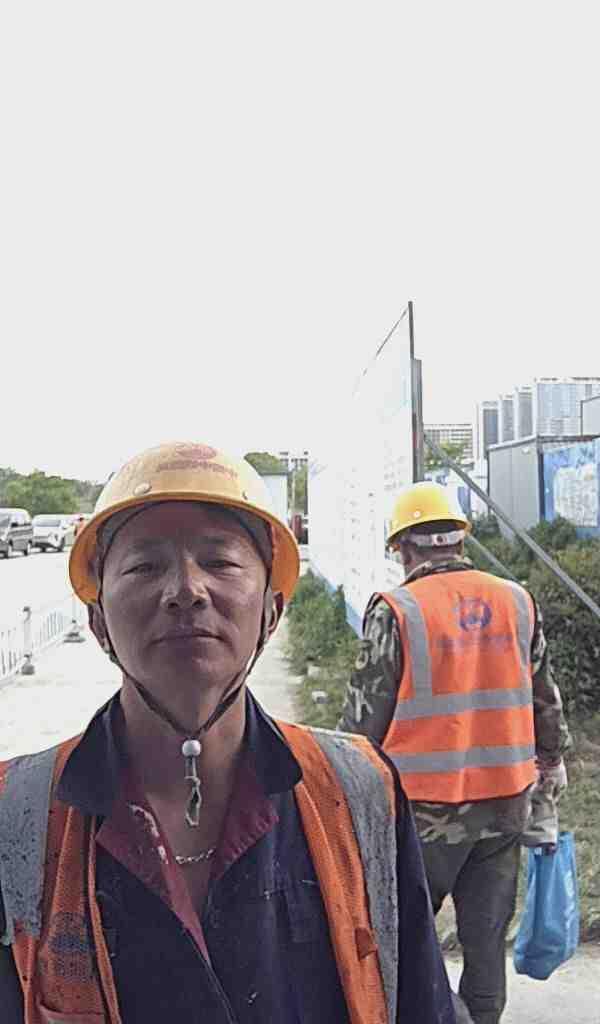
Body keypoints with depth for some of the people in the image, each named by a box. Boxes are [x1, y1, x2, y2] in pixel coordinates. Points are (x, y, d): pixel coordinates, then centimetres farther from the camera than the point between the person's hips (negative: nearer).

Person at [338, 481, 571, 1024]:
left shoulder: (396, 610, -12)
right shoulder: (519, 602, 1)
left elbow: (364, 717, -9)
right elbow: (548, 705, 9)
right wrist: (548, 789, 20)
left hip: (426, 805, -4)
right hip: (506, 799, 4)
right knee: (487, 934, 18)